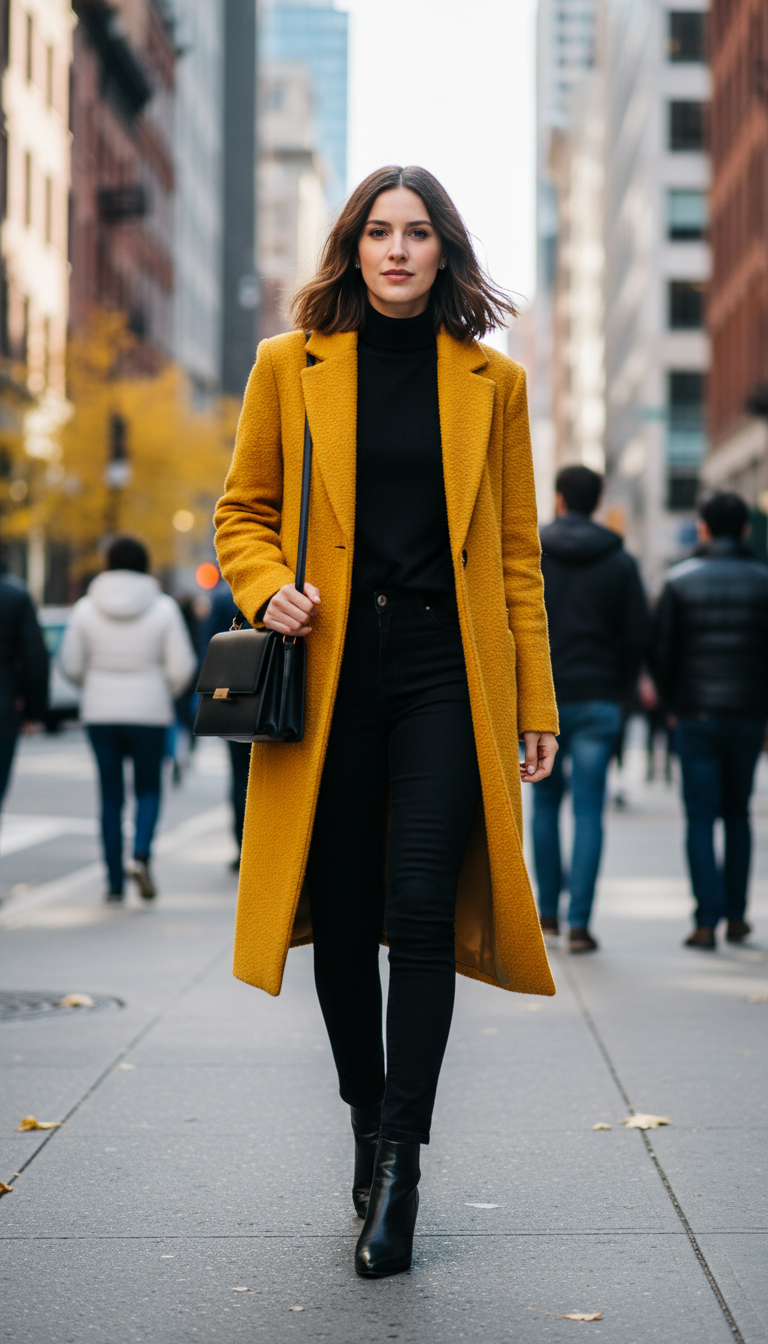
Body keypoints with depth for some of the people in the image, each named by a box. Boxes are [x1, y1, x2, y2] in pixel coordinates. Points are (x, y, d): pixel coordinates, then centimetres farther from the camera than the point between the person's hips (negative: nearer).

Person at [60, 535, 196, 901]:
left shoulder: (86, 608, -3)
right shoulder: (163, 608, -6)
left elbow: (70, 665, -1)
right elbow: (182, 665, -8)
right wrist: (168, 692, 12)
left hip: (100, 711, 1)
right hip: (149, 711, -1)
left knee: (111, 796, 9)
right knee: (148, 789, 13)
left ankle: (115, 883, 9)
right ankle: (141, 855, -13)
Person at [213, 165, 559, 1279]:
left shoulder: (492, 381, 8)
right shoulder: (290, 366, 7)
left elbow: (517, 552, 10)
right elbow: (243, 510, 14)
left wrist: (535, 704, 6)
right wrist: (266, 588, -8)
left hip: (446, 673, -1)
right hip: (333, 672, 1)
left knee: (420, 907, -12)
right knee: (342, 919, 6)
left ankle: (400, 1163, -4)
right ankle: (368, 1120, 27)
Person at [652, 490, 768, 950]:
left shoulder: (681, 580, -1)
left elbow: (661, 651, -2)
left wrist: (672, 704, 11)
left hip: (696, 716, -2)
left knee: (700, 817, 1)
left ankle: (707, 922, -7)